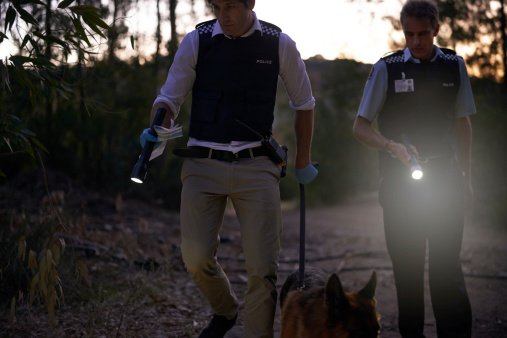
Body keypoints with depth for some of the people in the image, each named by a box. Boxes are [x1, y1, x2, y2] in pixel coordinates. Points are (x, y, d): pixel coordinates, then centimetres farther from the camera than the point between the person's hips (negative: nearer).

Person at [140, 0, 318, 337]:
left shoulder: (279, 44, 2)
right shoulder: (197, 41, 1)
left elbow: (304, 104, 15)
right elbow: (170, 97, 6)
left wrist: (303, 162, 19)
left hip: (256, 166, 0)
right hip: (203, 163, 1)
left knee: (262, 267, -6)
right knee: (196, 257, -7)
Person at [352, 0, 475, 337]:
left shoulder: (454, 66, 5)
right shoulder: (387, 68, -3)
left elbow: (462, 123, 14)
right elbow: (361, 126, -2)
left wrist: (465, 176, 12)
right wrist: (392, 146, -20)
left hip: (445, 177, 1)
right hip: (400, 180, -1)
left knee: (447, 265, -5)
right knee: (407, 265, 6)